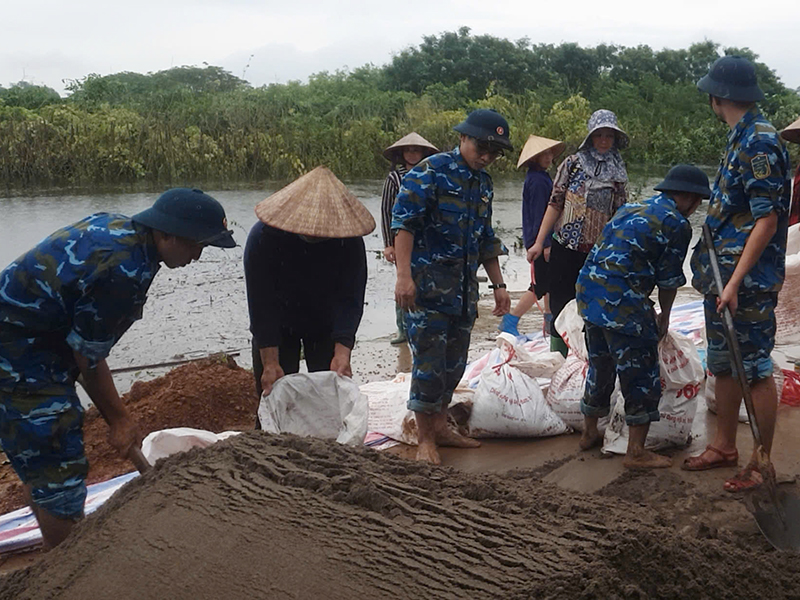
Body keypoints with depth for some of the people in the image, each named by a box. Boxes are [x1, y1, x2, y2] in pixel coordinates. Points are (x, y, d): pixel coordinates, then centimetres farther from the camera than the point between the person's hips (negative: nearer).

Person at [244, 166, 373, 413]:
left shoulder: (350, 241, -25)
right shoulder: (263, 237, -27)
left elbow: (350, 300, -23)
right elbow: (261, 305, -25)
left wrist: (342, 353, -35)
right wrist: (270, 363, -28)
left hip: (326, 326, 1)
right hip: (276, 327, -1)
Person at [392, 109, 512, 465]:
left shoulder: (483, 182, 15)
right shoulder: (431, 171, -9)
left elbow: (485, 239, 23)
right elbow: (403, 221, -16)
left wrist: (498, 284, 21)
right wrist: (404, 275, -23)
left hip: (464, 287, 8)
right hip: (428, 285, -8)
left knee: (455, 361, 12)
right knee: (430, 361, -5)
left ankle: (439, 427, 26)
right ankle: (425, 441, 6)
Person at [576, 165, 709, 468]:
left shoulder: (630, 209, 20)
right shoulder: (677, 223, -4)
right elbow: (669, 279, -1)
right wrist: (664, 317, 17)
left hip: (588, 292, 9)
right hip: (623, 303, -8)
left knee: (600, 367, 23)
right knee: (642, 376, 3)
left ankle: (589, 432, 36)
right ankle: (636, 452, 8)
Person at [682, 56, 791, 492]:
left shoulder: (758, 142, -17)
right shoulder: (740, 139, 13)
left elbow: (767, 221, -21)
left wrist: (735, 282, -24)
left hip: (748, 280, -10)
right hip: (723, 276, 10)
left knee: (755, 369, -1)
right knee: (722, 364, 16)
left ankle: (762, 463, 10)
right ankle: (724, 447, 29)